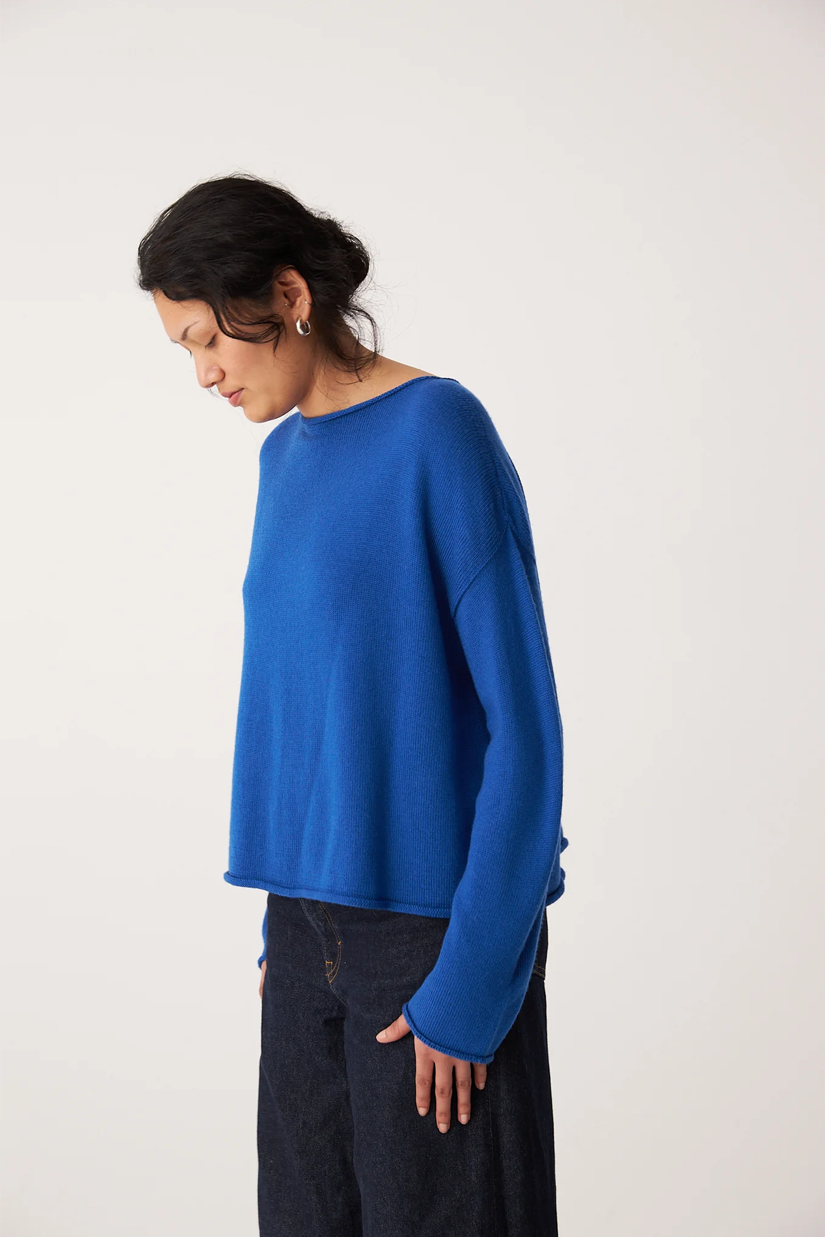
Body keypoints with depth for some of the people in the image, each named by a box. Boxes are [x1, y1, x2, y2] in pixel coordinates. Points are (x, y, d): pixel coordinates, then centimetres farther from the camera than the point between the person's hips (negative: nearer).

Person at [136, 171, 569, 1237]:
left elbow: (522, 721, -15)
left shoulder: (439, 431, -13)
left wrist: (469, 984, -15)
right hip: (311, 922, 7)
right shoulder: (285, 453, 10)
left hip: (434, 917, -6)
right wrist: (282, 924, 13)